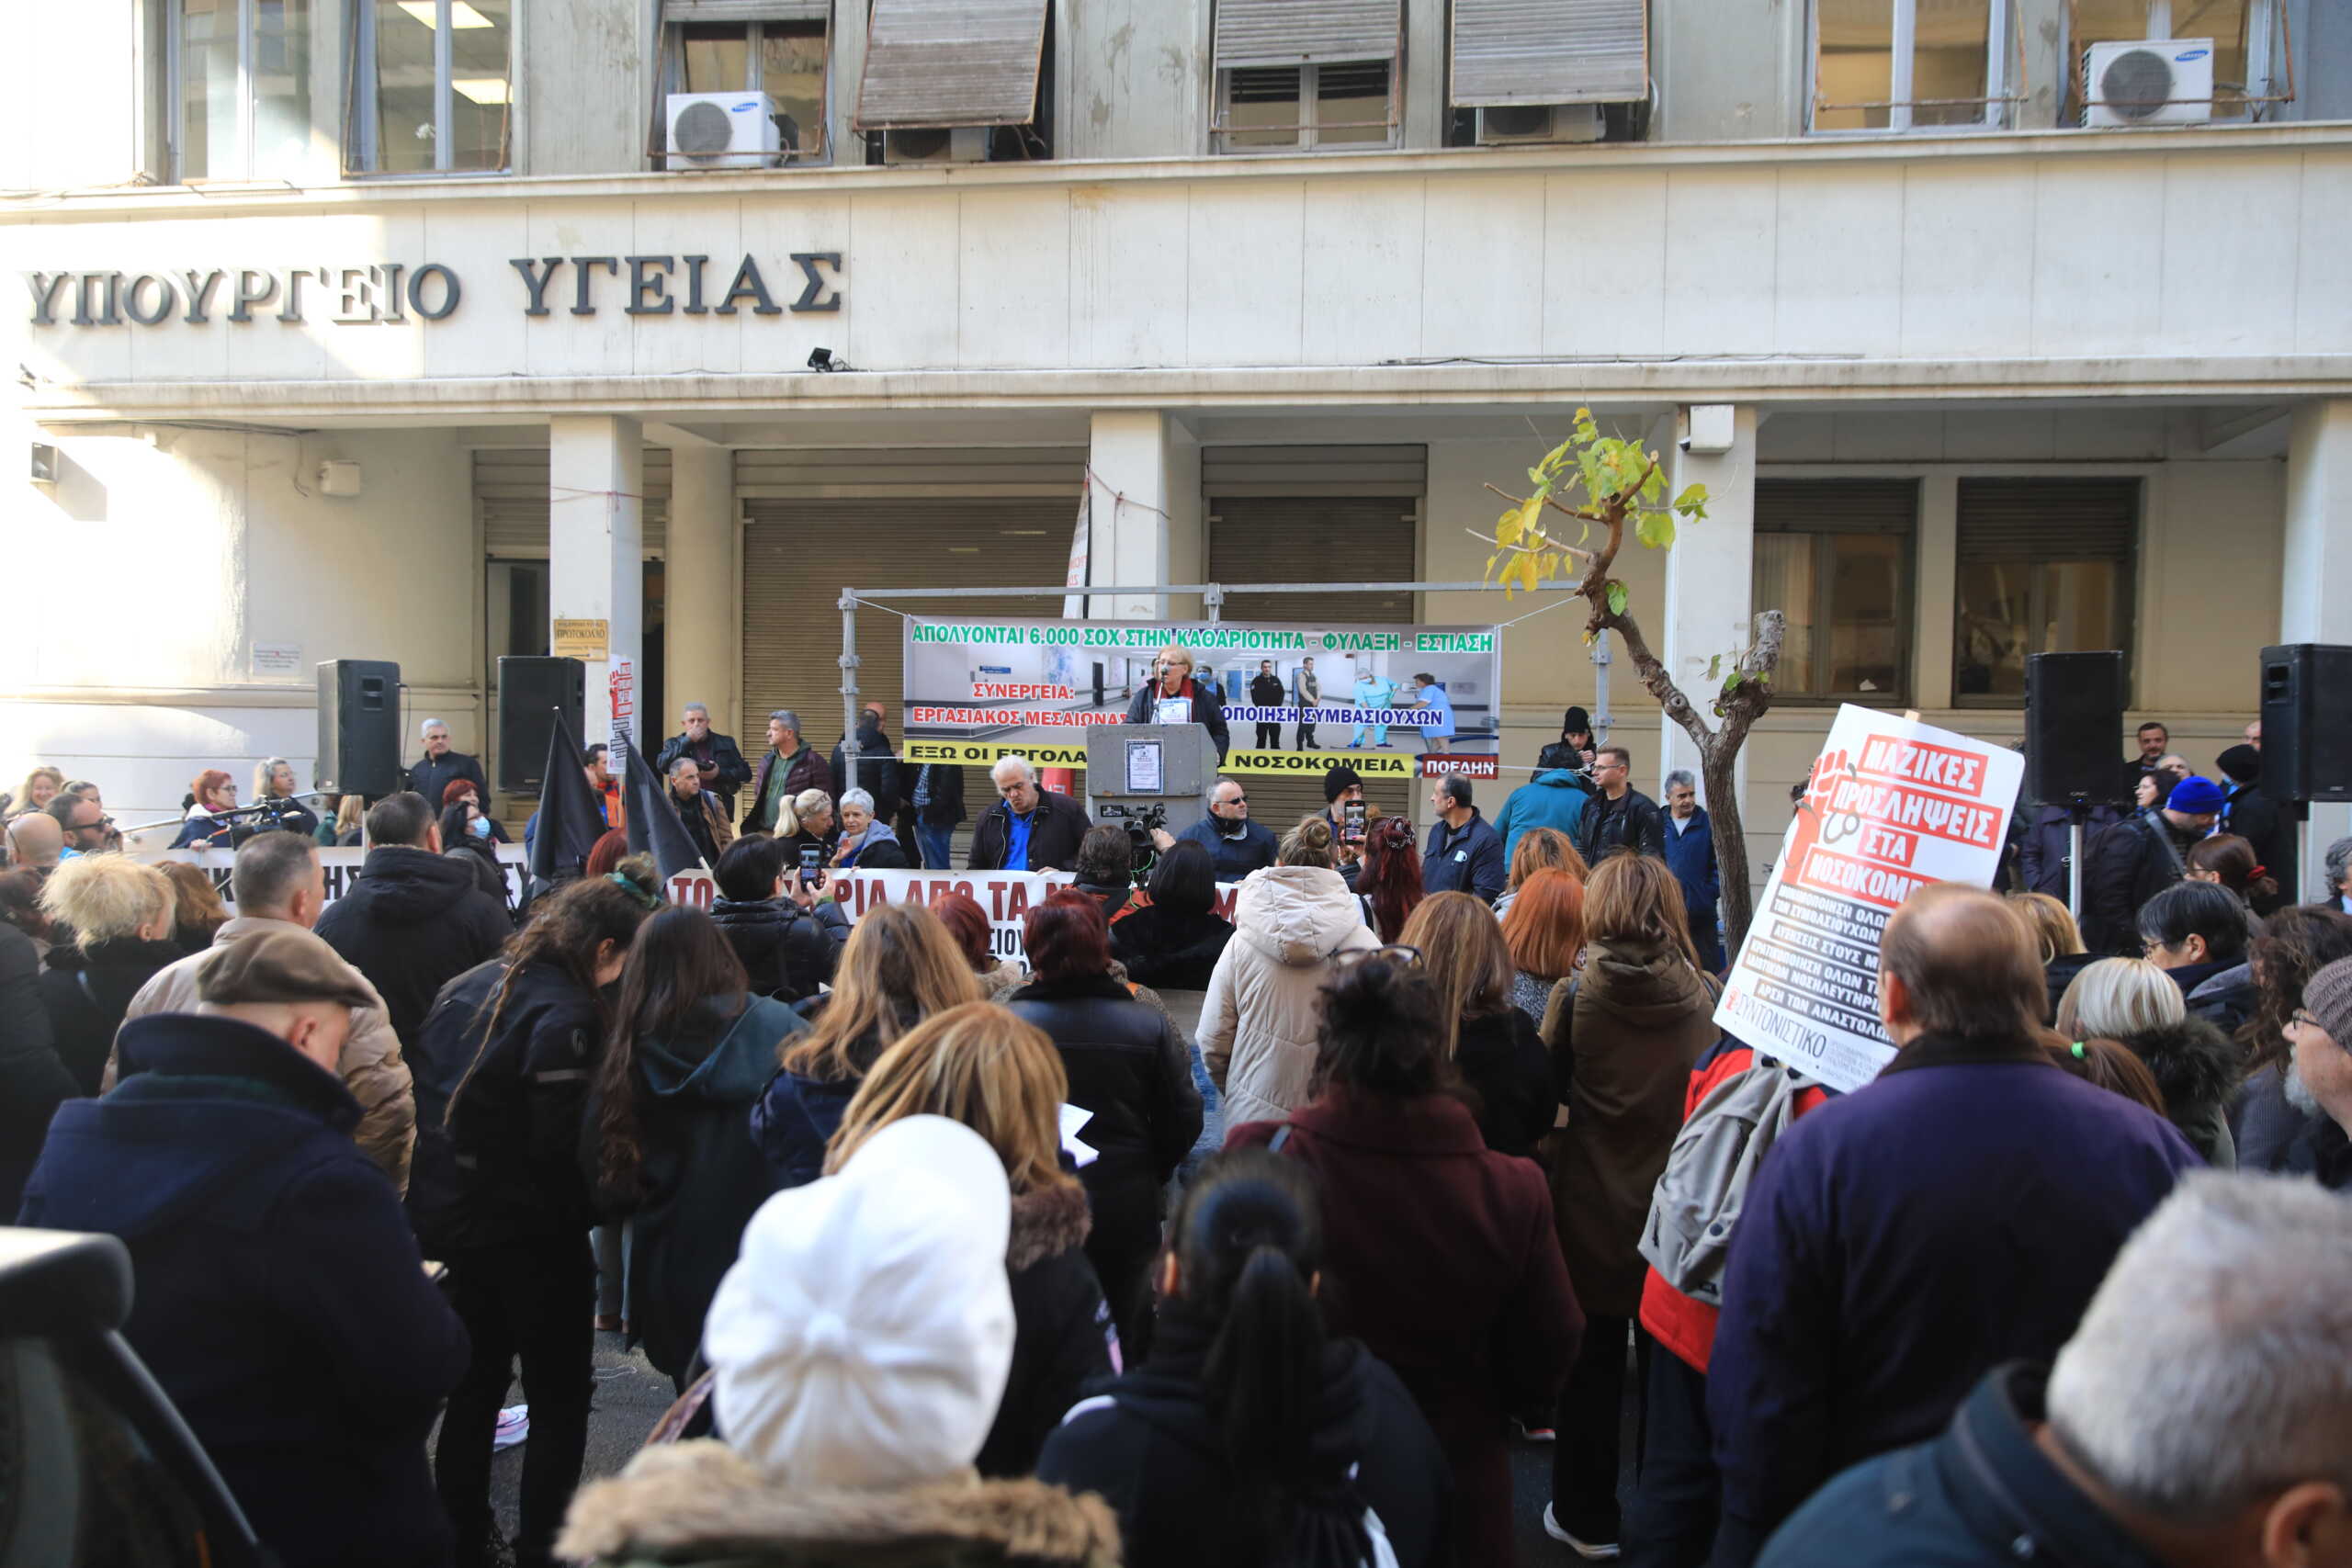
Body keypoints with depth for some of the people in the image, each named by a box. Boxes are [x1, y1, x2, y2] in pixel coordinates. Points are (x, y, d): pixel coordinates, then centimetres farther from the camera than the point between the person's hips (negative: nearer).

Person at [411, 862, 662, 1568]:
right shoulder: (565, 1016, -23)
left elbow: (425, 1097, 10)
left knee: (476, 1383, 23)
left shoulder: (469, 987, 4)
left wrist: (439, 1192, 16)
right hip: (528, 1232, -8)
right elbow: (559, 1146, -24)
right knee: (560, 1401, 7)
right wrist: (588, 1212, -8)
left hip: (453, 1212, 8)